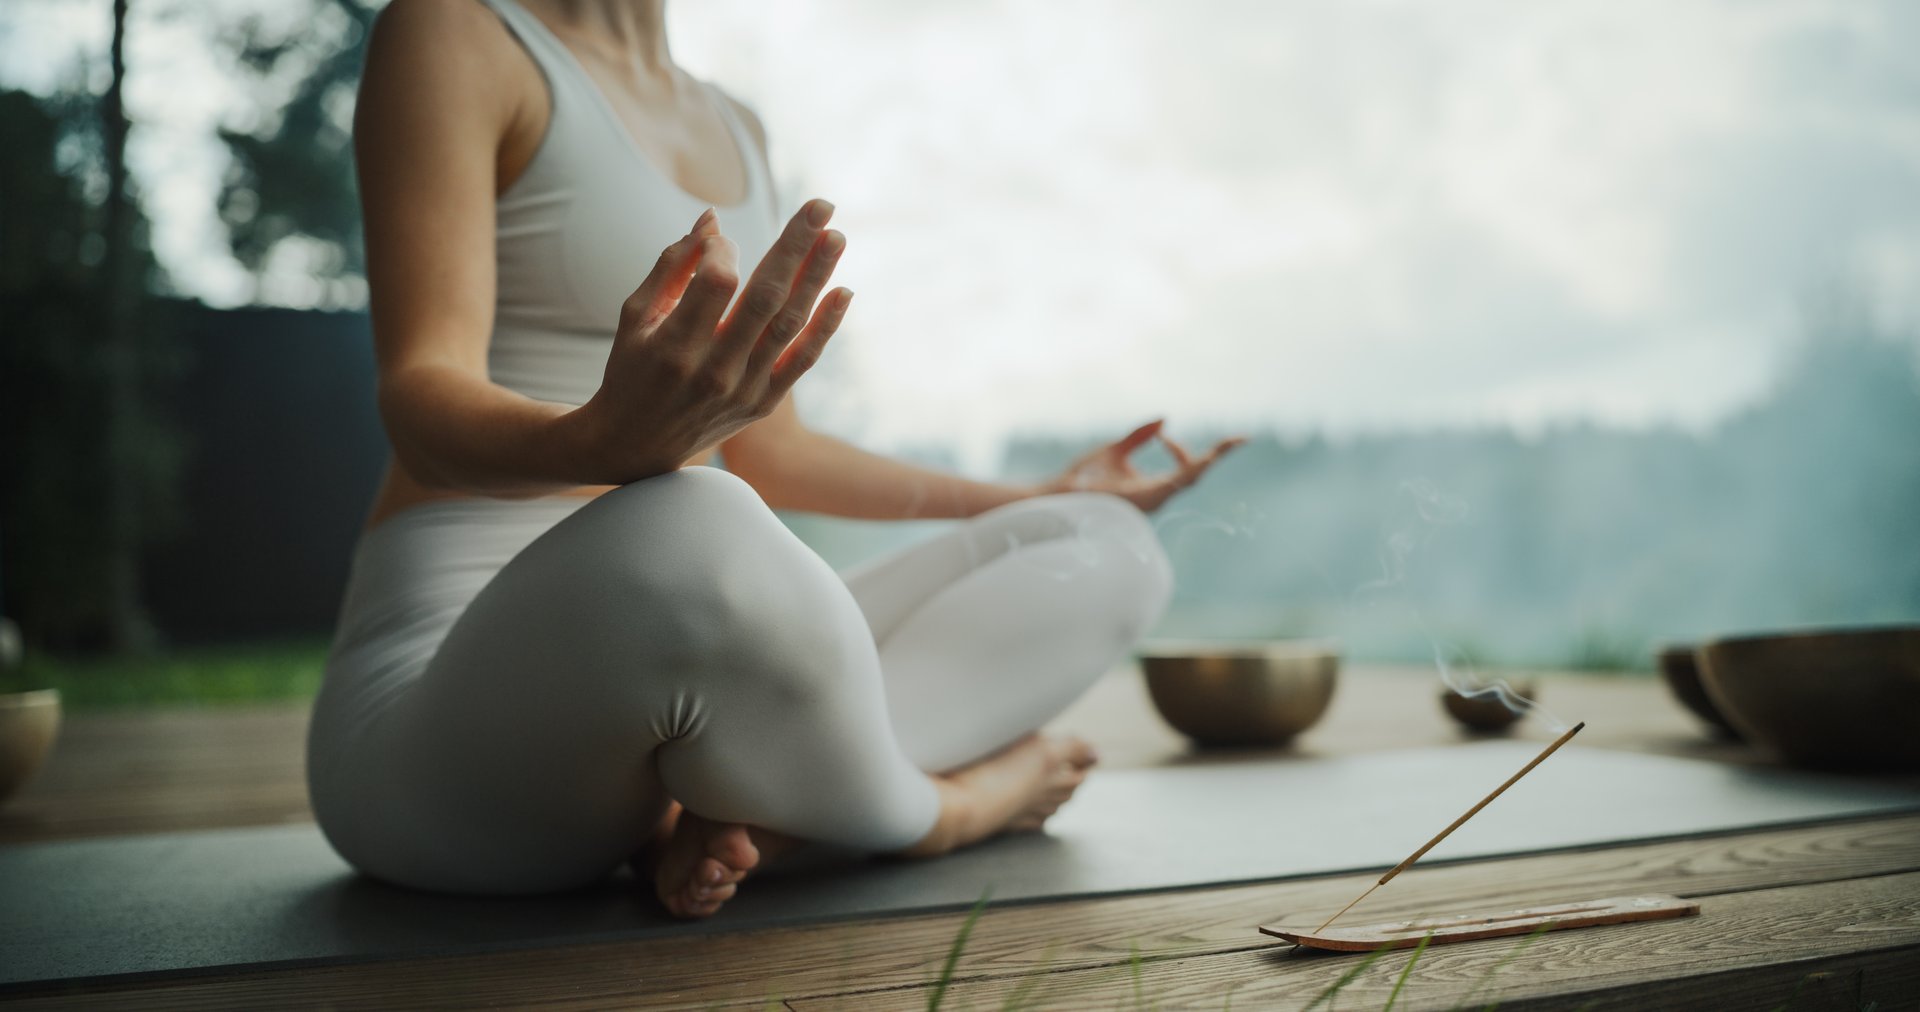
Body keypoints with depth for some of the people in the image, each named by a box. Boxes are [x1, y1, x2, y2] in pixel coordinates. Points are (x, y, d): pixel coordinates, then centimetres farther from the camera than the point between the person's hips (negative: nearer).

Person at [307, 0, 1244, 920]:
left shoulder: (732, 129, 18)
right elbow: (421, 400, -16)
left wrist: (1043, 501, 26)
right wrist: (604, 441, -41)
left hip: (682, 688, 7)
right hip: (441, 726, -6)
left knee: (1113, 551, 0)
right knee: (699, 537, -39)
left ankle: (747, 810, -18)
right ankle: (934, 812, -9)